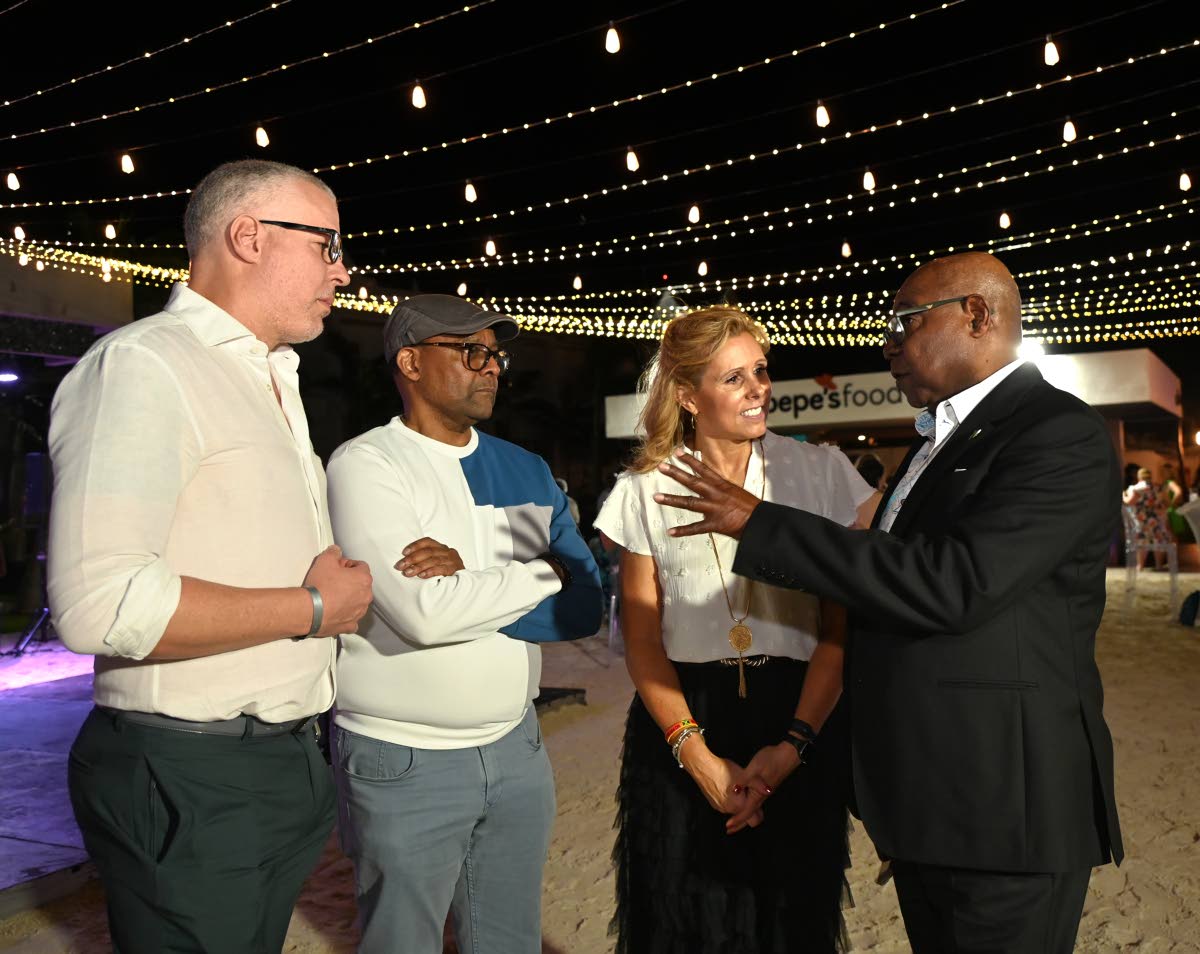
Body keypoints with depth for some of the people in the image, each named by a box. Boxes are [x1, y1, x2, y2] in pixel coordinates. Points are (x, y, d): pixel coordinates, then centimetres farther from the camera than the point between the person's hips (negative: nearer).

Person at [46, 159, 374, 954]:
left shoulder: (276, 384, 16)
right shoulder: (141, 367, -16)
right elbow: (100, 603, -28)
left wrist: (339, 585, 2)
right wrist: (312, 608, -17)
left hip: (290, 763, 9)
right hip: (192, 779, -9)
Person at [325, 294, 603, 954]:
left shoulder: (526, 471, 6)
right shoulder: (366, 465, -11)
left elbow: (585, 608, -3)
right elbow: (425, 615, -23)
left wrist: (471, 580, -18)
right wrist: (546, 570, -11)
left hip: (515, 747, 5)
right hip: (403, 762, -5)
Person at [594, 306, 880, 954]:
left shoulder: (820, 472, -2)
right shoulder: (646, 490, 0)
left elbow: (841, 626, -2)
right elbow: (642, 640, 2)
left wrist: (795, 742, -11)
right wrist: (696, 753, -8)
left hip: (798, 719, 0)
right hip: (679, 726, 0)